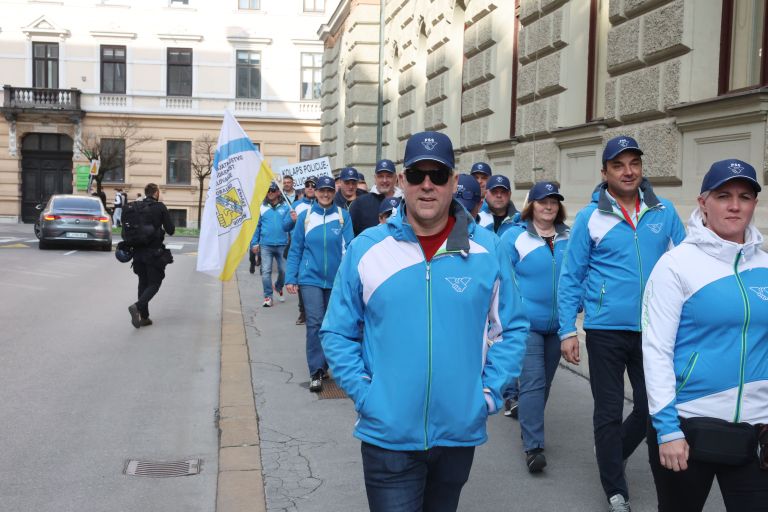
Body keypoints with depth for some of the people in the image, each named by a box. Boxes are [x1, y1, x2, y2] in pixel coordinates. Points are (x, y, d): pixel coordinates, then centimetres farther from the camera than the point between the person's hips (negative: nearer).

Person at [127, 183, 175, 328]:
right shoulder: (160, 207, -7)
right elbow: (171, 230, -8)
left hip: (138, 251, 5)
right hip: (154, 252, -5)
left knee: (143, 283, 15)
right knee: (154, 283, 2)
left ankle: (144, 316, 14)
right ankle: (137, 306, -22)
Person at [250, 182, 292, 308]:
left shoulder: (285, 207, 1)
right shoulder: (262, 207, 3)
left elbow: (286, 226, -7)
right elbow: (256, 226, 5)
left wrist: (291, 218, -27)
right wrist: (254, 243, 0)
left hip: (282, 245, 0)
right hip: (265, 245, 0)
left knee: (283, 270, 7)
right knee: (266, 271, -1)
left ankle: (278, 287, 34)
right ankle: (268, 296, 7)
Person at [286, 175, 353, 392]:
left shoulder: (343, 215, -1)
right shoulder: (305, 216, 2)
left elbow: (349, 247, -7)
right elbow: (295, 249, 5)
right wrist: (290, 278, 0)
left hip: (335, 279, 1)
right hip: (311, 277, -1)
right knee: (315, 323, -10)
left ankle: (322, 366, 28)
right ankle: (316, 372, -5)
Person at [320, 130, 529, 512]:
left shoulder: (488, 249, -3)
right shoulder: (365, 248, -6)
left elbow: (512, 328, 6)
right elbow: (337, 333, 1)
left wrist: (490, 391, -3)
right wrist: (363, 393, -7)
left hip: (461, 431, 2)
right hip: (387, 434, -2)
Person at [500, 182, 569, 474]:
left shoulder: (569, 238, 6)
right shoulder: (514, 236, -5)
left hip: (557, 325, 5)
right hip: (525, 323, -5)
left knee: (544, 382, 16)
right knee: (532, 382, -11)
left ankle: (530, 425, 35)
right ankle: (533, 446, -8)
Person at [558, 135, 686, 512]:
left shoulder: (664, 212, 2)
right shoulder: (590, 217, -5)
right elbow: (571, 278, -3)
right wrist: (567, 331, -7)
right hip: (606, 330, -3)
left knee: (652, 407, 12)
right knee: (609, 410, 6)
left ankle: (612, 455, 40)